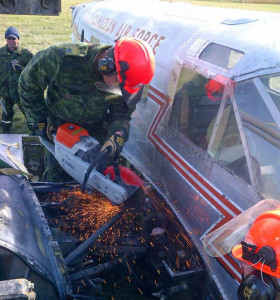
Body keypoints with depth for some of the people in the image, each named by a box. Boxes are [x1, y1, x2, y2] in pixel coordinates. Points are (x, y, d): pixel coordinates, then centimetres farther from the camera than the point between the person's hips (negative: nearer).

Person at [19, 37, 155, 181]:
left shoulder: (121, 80, -25)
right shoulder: (64, 57, -33)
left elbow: (122, 112, -13)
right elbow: (28, 82, -17)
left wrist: (117, 135, -35)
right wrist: (40, 121, -11)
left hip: (96, 131, 2)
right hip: (58, 129, -2)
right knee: (56, 178, 6)